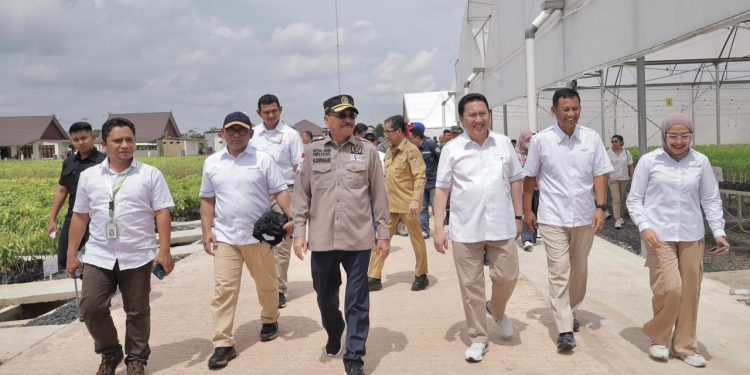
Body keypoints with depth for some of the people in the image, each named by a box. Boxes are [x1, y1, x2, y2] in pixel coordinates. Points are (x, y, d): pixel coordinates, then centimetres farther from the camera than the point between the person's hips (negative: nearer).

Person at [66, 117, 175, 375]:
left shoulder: (151, 175, -1)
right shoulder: (89, 177, 7)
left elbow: (162, 214, -4)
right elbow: (80, 217, 11)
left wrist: (164, 250, -12)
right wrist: (71, 254, 9)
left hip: (138, 257, -2)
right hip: (98, 257, 2)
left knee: (137, 311, 8)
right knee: (91, 308, -2)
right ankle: (110, 353, 22)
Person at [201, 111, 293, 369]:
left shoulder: (263, 160, -2)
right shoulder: (211, 163, 5)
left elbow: (280, 192, -4)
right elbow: (207, 199, 10)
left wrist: (293, 217, -18)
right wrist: (207, 231, 2)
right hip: (225, 238, 1)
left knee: (266, 284, 15)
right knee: (224, 289, -2)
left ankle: (270, 320, 40)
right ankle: (223, 344, 4)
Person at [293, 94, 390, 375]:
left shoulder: (367, 150, 1)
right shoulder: (312, 151, 4)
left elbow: (379, 195, 3)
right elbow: (301, 194, 6)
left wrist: (383, 234, 2)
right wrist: (300, 231, 1)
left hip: (358, 238, -1)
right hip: (322, 239, 2)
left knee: (357, 301, 2)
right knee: (325, 296, 16)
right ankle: (334, 336, 44)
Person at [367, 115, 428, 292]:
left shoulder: (411, 150, -11)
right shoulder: (389, 151, 12)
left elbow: (420, 177, -17)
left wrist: (415, 200, -26)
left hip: (407, 204, -7)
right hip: (390, 204, 7)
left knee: (417, 240, 7)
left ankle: (421, 276, 21)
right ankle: (374, 277, 10)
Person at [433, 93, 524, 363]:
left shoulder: (504, 143, 5)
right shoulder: (452, 149, -2)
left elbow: (515, 181, 11)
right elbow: (442, 189, 0)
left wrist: (518, 216, 9)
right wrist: (438, 228, -5)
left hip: (501, 225, 2)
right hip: (465, 228, -1)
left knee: (508, 276, 6)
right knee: (470, 285, 6)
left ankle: (497, 310, 39)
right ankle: (478, 338, 22)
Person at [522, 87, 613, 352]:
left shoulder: (592, 138, 0)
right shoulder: (541, 140, -5)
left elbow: (600, 175, 2)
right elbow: (529, 178, 3)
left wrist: (600, 207, -9)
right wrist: (527, 211, 4)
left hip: (584, 217, 3)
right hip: (553, 218, -3)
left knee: (579, 270, 16)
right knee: (559, 272, -7)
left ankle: (569, 311, 36)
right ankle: (565, 330, -5)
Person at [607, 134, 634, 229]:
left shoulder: (626, 152, 4)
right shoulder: (608, 153, -2)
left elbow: (631, 166, 7)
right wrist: (608, 177, -14)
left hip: (624, 179, 3)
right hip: (613, 179, -3)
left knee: (622, 199, 10)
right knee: (616, 198, -11)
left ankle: (620, 216, 23)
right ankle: (617, 220, -15)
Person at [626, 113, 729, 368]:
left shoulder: (701, 162, 3)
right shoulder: (649, 161, -3)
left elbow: (711, 200, 9)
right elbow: (634, 199, 0)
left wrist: (718, 231, -1)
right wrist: (645, 227, -12)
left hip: (692, 237, 3)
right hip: (659, 236, -3)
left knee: (690, 293, 6)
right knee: (670, 288, -11)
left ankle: (685, 345, 23)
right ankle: (658, 338, 14)